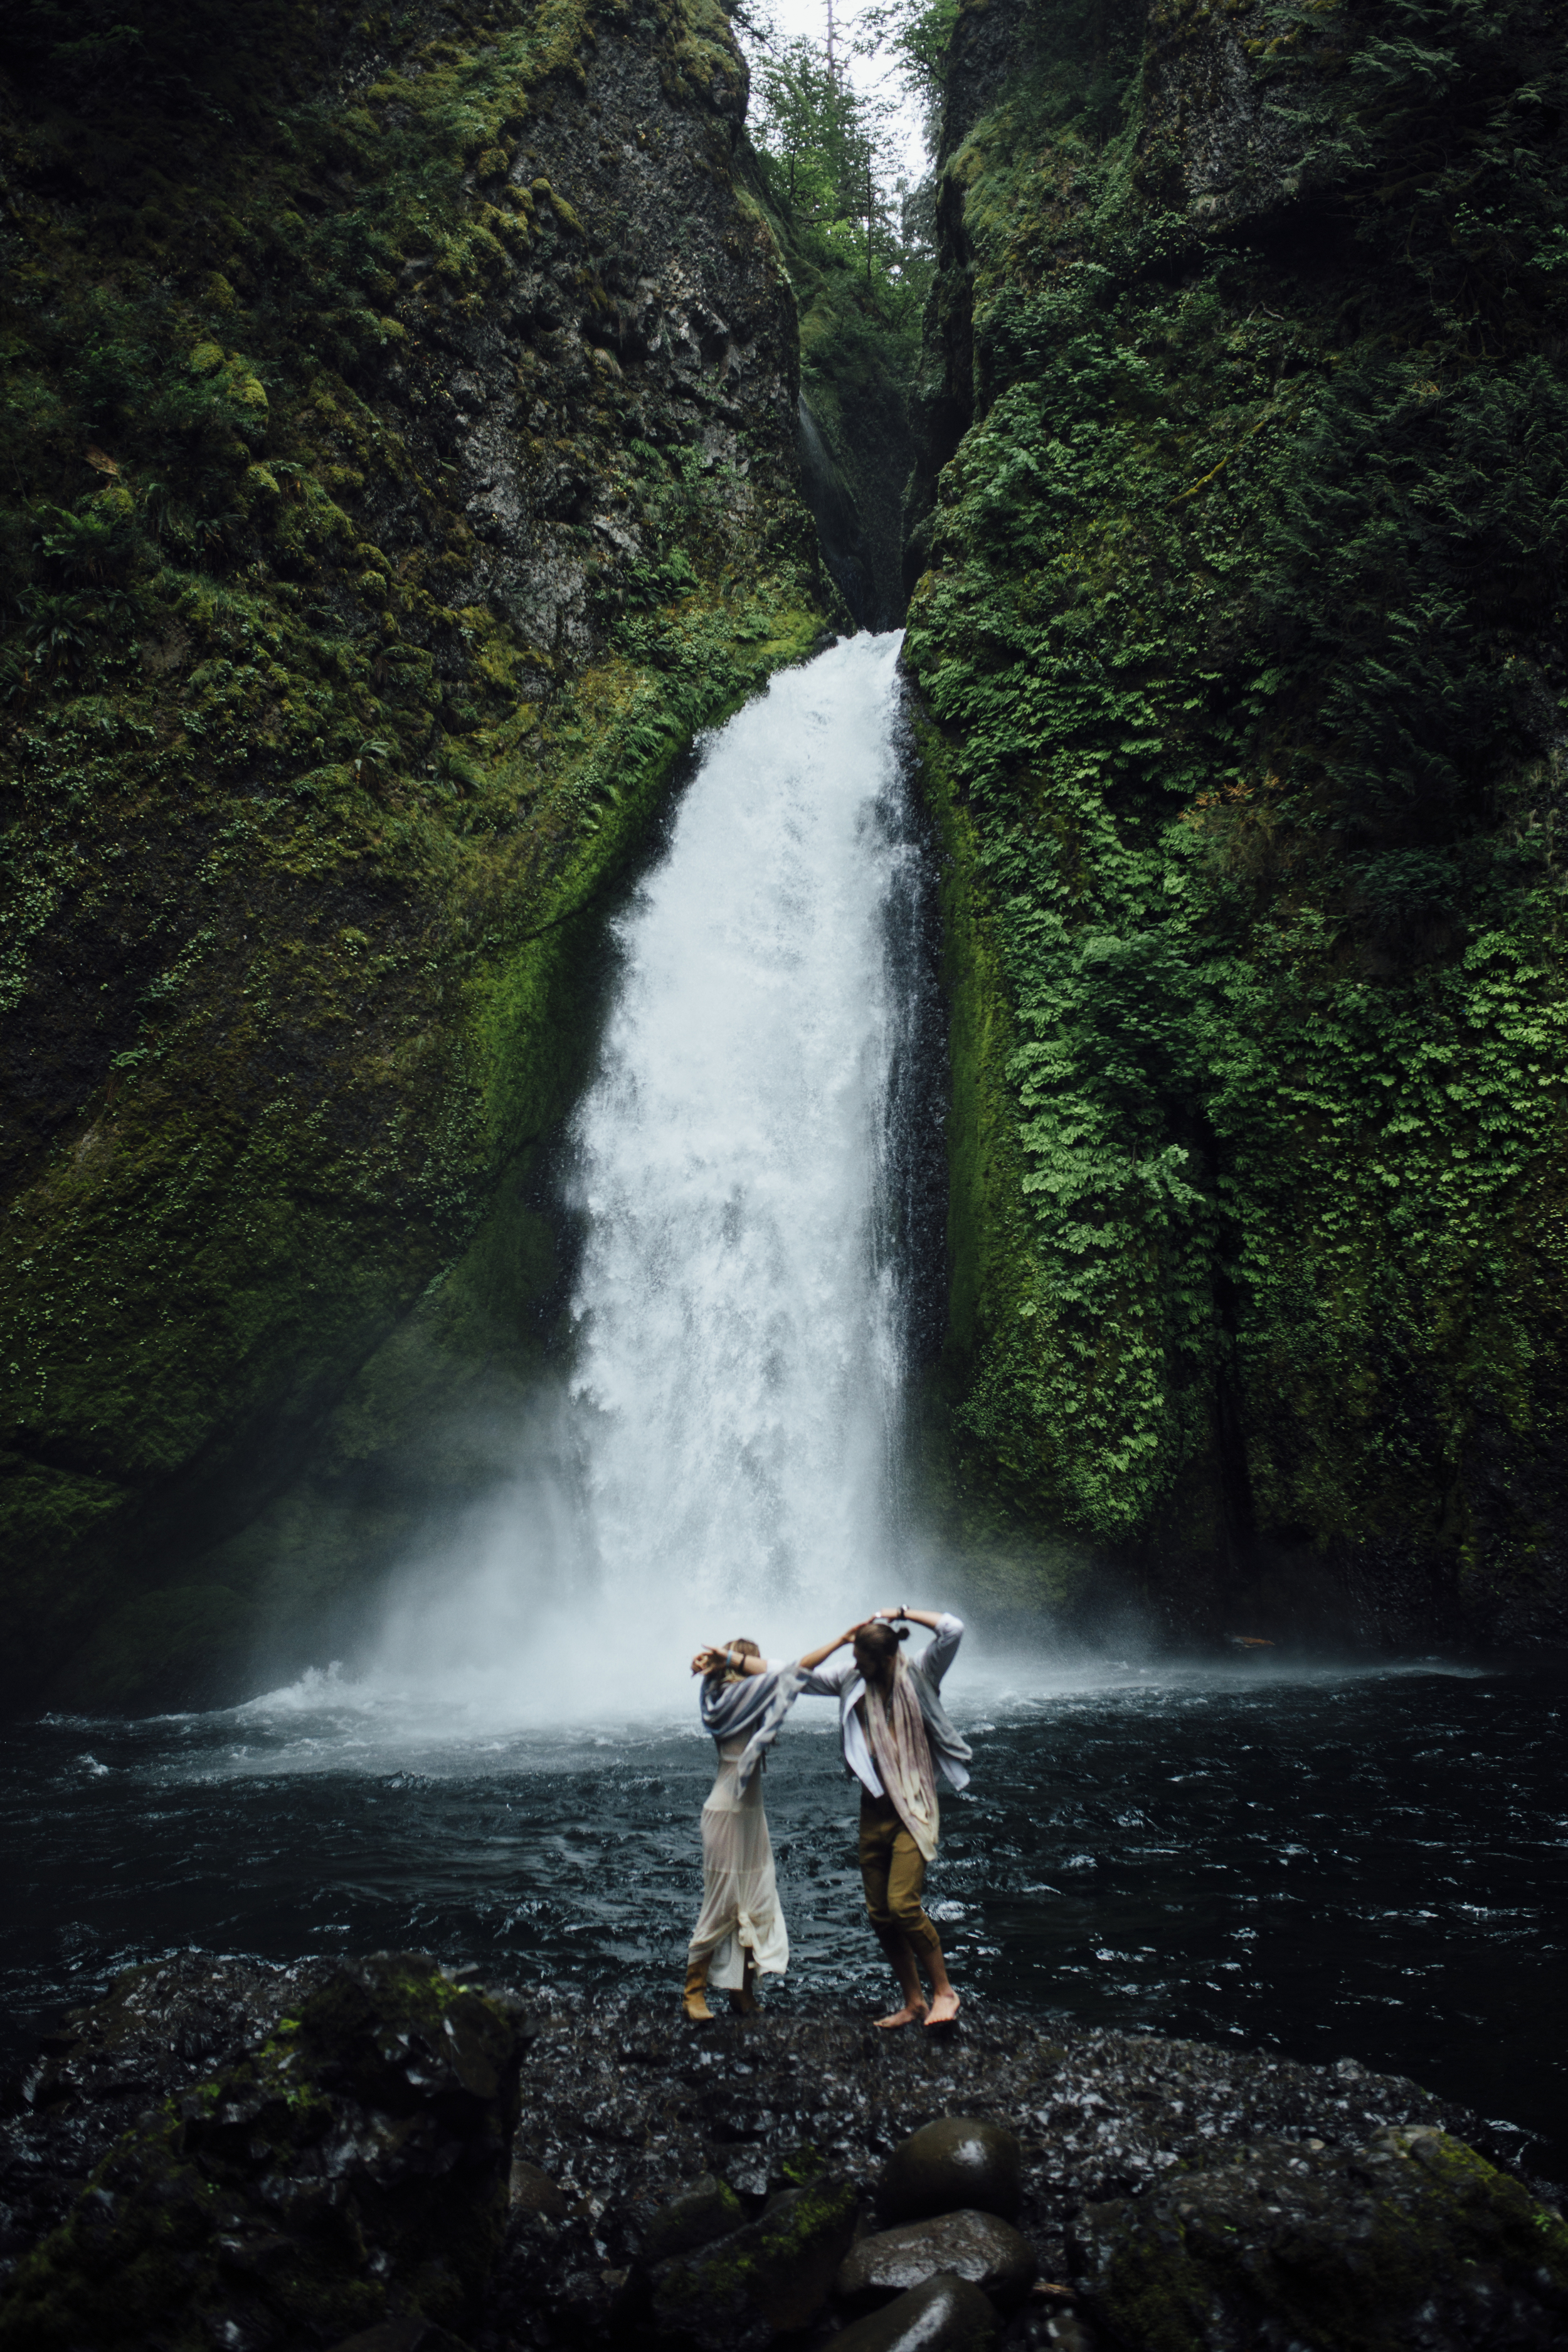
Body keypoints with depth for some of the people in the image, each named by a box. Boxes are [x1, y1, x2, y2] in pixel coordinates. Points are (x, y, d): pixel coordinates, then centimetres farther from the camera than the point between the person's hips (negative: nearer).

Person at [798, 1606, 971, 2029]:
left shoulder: (919, 1676, -9)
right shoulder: (852, 1681, 3)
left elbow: (953, 1629, -21)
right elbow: (799, 1676, 6)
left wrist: (902, 1614, -11)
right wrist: (841, 1639, -2)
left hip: (913, 1809, -5)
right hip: (874, 1809, 5)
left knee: (903, 1904, -16)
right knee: (880, 1914, 7)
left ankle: (944, 1991, 1)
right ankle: (913, 2002, 21)